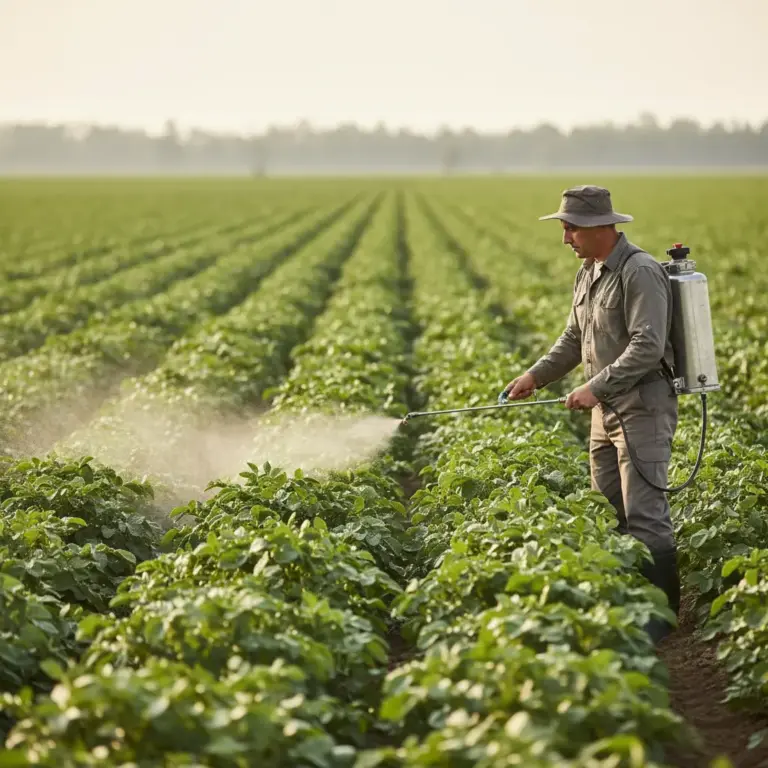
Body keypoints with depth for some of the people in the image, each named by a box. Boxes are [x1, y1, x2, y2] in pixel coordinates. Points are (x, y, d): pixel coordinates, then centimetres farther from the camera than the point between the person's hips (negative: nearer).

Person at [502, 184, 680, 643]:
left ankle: (661, 614, -5)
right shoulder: (588, 274, 15)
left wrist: (596, 387, -24)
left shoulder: (640, 272, -16)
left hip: (643, 408, -10)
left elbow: (647, 347, -24)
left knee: (645, 515, -11)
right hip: (607, 410, 10)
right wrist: (536, 375, 12)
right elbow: (575, 339, 23)